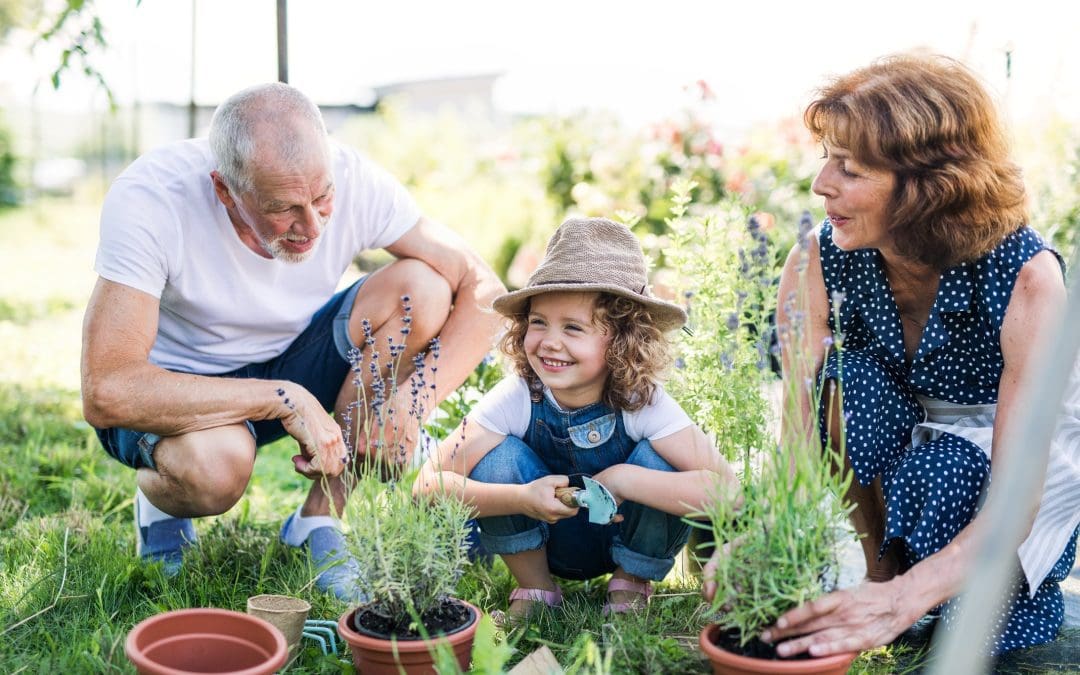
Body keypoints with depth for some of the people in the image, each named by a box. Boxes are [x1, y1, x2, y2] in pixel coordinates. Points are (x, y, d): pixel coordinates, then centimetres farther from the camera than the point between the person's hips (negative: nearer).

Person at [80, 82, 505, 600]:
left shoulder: (353, 179, -21)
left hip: (289, 359, 4)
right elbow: (106, 392, -36)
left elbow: (483, 290, -18)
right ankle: (160, 499, 3)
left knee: (422, 287, -22)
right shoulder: (148, 200, -31)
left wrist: (411, 400, -33)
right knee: (217, 463, -39)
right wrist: (285, 399, -37)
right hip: (175, 387, -4)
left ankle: (318, 519, -9)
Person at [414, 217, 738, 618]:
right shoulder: (516, 398, -25)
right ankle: (535, 588, -3)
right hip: (540, 543, 1)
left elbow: (725, 490, -37)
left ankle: (632, 586, -1)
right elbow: (427, 485, -29)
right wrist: (521, 498, -42)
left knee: (657, 460, -28)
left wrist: (621, 479, -40)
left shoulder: (643, 403, -27)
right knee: (500, 457, -25)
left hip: (633, 545, 0)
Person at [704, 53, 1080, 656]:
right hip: (896, 448, 3)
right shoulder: (817, 265, -22)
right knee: (848, 377, -30)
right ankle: (879, 563, -12)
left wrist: (902, 601, -51)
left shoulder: (1026, 277, -32)